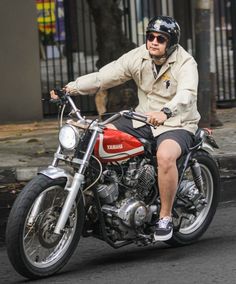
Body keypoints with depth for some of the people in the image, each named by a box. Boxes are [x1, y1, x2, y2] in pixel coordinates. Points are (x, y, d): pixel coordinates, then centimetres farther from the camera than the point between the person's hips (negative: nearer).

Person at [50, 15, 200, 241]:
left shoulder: (185, 63, -15)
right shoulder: (138, 57, 0)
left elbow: (186, 94, -34)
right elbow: (104, 76, -6)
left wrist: (166, 112, -55)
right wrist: (71, 88, -20)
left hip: (177, 123, -6)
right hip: (143, 120, 6)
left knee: (165, 155, -37)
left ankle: (165, 217, -22)